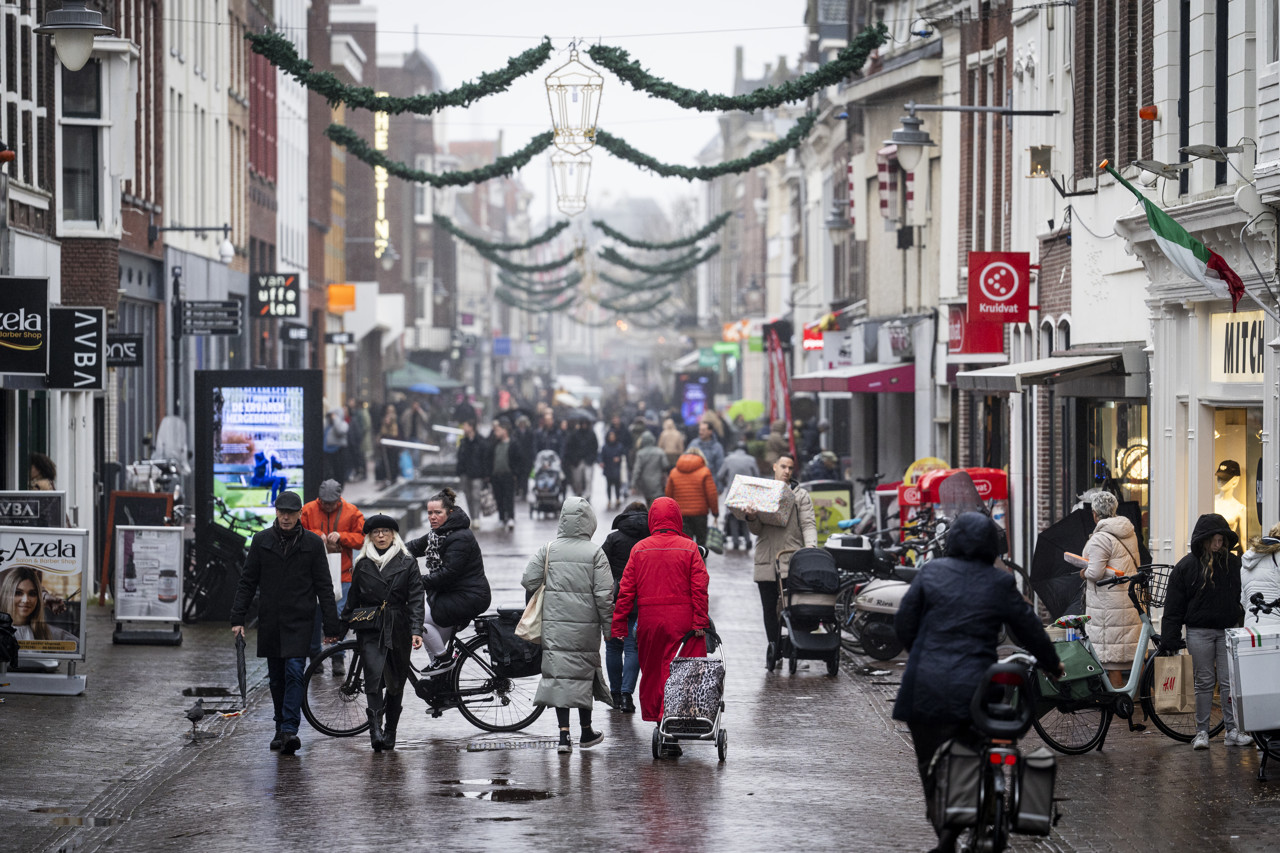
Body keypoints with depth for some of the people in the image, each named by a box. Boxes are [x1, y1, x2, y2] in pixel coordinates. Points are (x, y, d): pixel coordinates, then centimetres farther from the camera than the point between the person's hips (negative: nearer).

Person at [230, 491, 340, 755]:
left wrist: (331, 626, -1)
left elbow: (324, 587, 2)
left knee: (294, 672, -14)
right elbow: (247, 582, 7)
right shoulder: (262, 540, 4)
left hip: (299, 620, -3)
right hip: (270, 621, 3)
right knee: (276, 677, 9)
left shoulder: (312, 543, 0)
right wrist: (238, 618, 0)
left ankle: (290, 730, -19)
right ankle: (281, 729, 19)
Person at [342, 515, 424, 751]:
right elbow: (353, 601, 16)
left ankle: (389, 732, 21)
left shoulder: (408, 564, 4)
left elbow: (415, 600, -2)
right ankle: (375, 730, -27)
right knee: (374, 677, -17)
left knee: (396, 683, 7)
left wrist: (417, 630, -13)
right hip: (370, 631, 0)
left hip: (398, 629, 0)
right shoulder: (362, 565, 9)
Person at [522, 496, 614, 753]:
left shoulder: (548, 549, -2)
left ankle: (564, 733, -6)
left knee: (559, 674, 2)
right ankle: (586, 732, 25)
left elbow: (529, 581, -4)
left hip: (554, 624, 1)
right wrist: (609, 628, 1)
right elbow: (604, 595, -8)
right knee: (584, 672, 12)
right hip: (586, 626, -1)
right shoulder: (595, 553, -6)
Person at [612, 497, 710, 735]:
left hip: (649, 620, 2)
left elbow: (626, 590, 3)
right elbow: (699, 588, -6)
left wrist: (618, 626, 7)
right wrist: (700, 623, -4)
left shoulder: (639, 549, 3)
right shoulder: (689, 548, -2)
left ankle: (654, 717, 22)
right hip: (682, 622, -2)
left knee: (651, 673, 15)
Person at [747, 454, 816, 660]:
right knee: (770, 609, 4)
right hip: (766, 561, 3)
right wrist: (751, 518, -11)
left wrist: (810, 546, -17)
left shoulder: (800, 496, 12)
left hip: (792, 560, -3)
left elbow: (808, 524, 1)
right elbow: (757, 530, 12)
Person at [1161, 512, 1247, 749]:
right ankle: (1202, 731, 10)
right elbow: (1174, 606, -2)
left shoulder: (1233, 563, 5)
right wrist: (1170, 639, -7)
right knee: (1204, 682, 3)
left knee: (1229, 682, 0)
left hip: (1228, 631, 2)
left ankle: (1232, 730, 5)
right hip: (1199, 632, -2)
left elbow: (1243, 596, 15)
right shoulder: (1187, 566, -3)